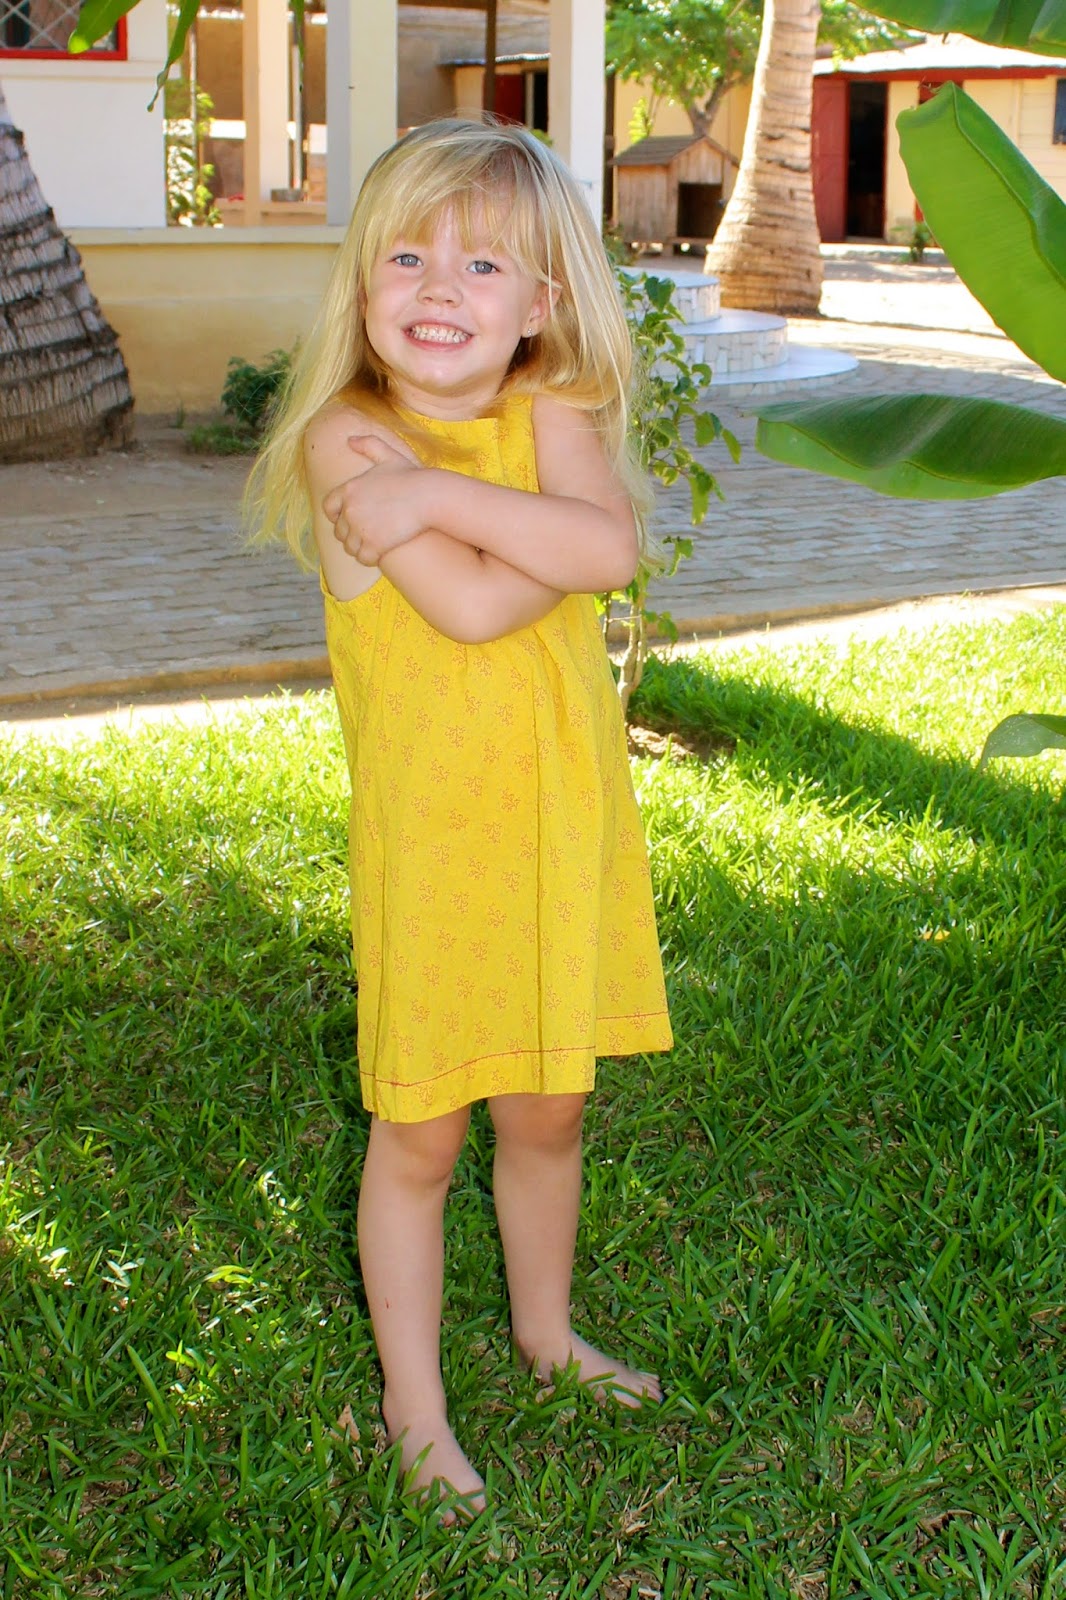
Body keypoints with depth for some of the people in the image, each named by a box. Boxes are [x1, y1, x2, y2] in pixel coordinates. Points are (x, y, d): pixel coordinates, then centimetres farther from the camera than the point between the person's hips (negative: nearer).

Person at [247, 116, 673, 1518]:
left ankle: (546, 1331, 46)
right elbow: (473, 606, -24)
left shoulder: (556, 410, 1)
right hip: (429, 836, -4)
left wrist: (440, 495, -22)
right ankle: (414, 1404, 28)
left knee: (549, 1111, 20)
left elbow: (607, 539, -20)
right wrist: (555, 522, -12)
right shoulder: (350, 437, -12)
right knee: (419, 1133, 8)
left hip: (568, 823, 4)